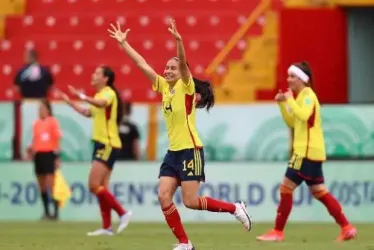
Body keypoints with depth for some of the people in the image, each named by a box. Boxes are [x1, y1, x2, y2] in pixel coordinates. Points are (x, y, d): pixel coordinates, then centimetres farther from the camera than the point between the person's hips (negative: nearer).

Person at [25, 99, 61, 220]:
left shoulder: (53, 121, -3)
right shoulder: (37, 123, 12)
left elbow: (58, 139, -4)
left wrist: (57, 156, -9)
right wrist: (31, 150, 0)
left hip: (49, 154, -6)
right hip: (38, 154, 6)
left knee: (51, 184, -10)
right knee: (42, 186, 7)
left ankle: (55, 212, -7)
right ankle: (46, 212, 13)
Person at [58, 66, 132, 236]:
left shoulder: (109, 93, -11)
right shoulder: (99, 95, 18)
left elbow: (101, 103, -37)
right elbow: (88, 113, 36)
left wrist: (81, 96, -46)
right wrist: (69, 101, 33)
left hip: (108, 145, -10)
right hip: (101, 144, 10)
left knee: (94, 185, -15)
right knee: (100, 187, 8)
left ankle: (123, 213, -10)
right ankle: (107, 227, 9)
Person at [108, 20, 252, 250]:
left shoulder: (187, 87, -9)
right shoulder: (164, 86, 8)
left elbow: (184, 64, -28)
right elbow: (142, 65, 9)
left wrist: (179, 41, -44)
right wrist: (123, 43, 6)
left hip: (190, 151, -7)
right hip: (173, 152, 7)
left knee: (190, 201, -9)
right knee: (164, 197, -3)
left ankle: (235, 208, 10)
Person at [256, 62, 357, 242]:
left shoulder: (308, 95, -11)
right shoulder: (302, 96, 18)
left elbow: (303, 116, -30)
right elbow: (292, 123, 21)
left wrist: (290, 100, -22)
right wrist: (282, 104, 9)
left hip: (307, 152, -10)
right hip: (311, 151, 10)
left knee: (286, 188, -8)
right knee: (319, 192, 11)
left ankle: (278, 232, -5)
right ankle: (347, 227, 10)